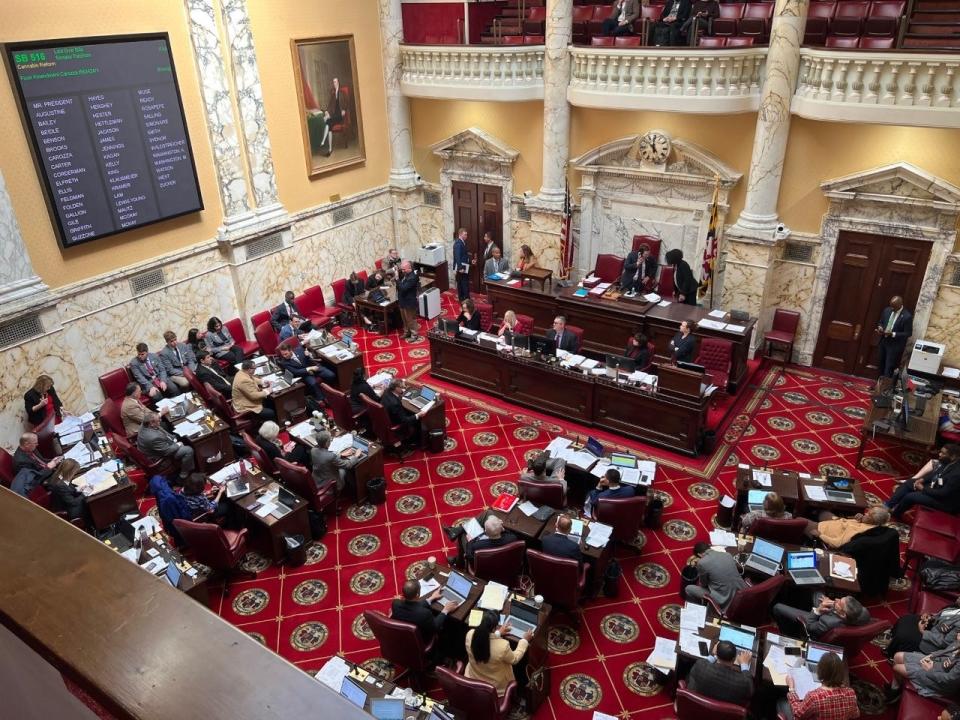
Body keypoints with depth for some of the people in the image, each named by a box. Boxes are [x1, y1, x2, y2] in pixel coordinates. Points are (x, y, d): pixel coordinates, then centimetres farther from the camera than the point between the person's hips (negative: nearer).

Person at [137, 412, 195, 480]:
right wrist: (177, 445, -12)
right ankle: (184, 474, 11)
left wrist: (174, 439, -2)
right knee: (188, 450, -10)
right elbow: (167, 451, -28)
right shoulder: (153, 437, -41)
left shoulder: (145, 425, -13)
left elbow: (163, 432, 5)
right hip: (162, 456, -10)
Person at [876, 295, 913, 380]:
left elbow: (908, 333, -15)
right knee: (881, 364, 16)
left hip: (895, 346, -6)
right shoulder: (887, 310, 1)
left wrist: (893, 334, -24)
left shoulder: (907, 316, -18)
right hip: (883, 342, 6)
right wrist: (880, 328, -7)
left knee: (889, 367, -2)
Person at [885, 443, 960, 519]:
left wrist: (923, 489, -19)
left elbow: (944, 493, -29)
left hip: (944, 501, -10)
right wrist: (922, 479, -3)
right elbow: (936, 473, 13)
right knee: (908, 483, 8)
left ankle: (894, 514, 9)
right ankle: (887, 506, 11)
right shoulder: (947, 462, -5)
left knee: (910, 496, -19)